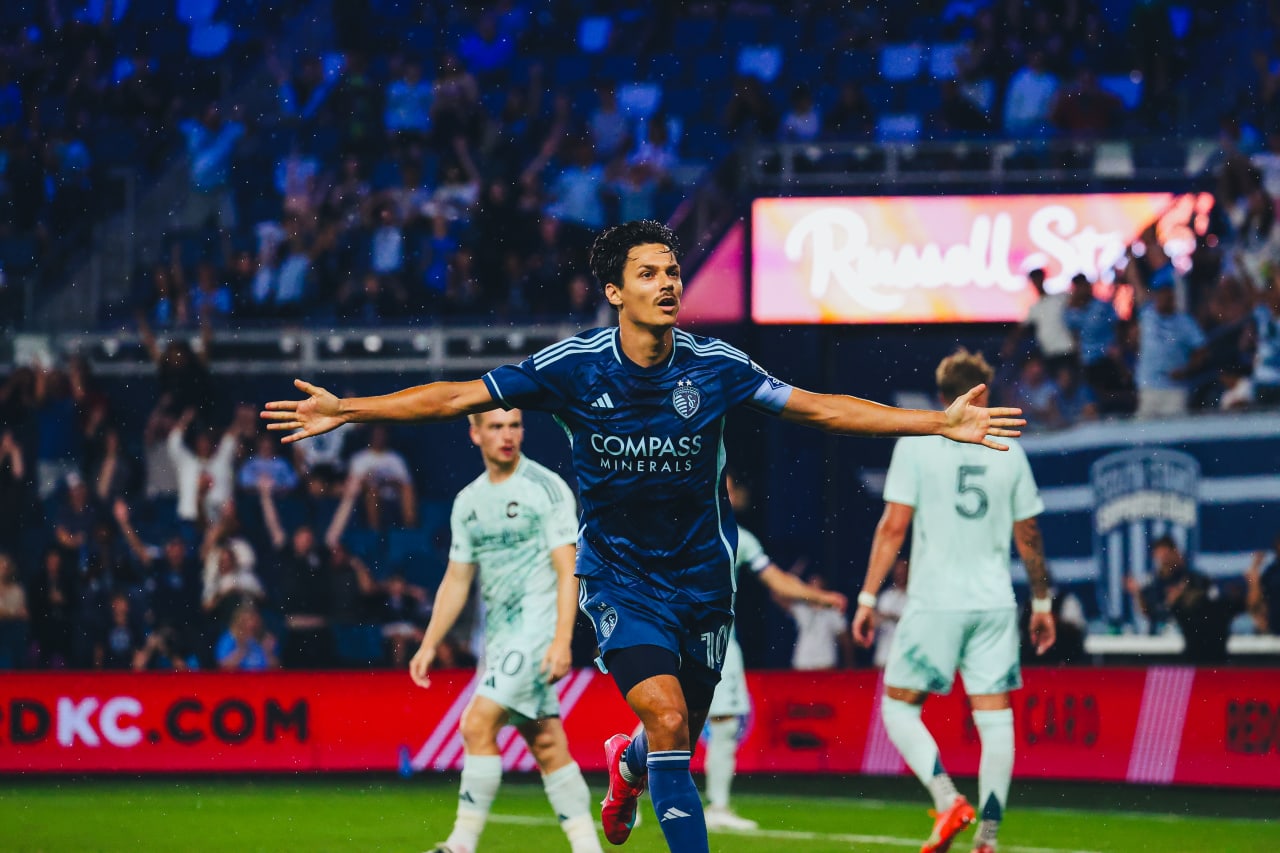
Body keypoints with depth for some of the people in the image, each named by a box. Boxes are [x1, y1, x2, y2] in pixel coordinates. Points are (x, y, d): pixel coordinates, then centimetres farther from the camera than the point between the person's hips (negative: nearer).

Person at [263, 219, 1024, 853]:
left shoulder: (716, 367, -9)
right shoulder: (574, 367, -12)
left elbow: (822, 408, -5)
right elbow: (456, 397, -9)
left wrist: (942, 423, -11)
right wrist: (347, 411, -17)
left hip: (701, 576, 2)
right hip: (619, 576, -2)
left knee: (679, 737, 13)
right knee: (668, 721, -22)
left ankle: (626, 764, 51)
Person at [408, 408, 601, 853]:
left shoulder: (547, 488, -7)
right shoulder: (468, 501, 13)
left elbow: (568, 571, -11)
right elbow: (456, 581, 19)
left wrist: (562, 641, -21)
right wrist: (428, 645, 12)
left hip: (537, 631, -7)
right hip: (500, 638, 7)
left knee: (477, 726, -16)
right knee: (546, 745, 5)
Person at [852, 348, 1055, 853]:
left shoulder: (917, 443, -2)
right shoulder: (1008, 451, 6)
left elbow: (894, 527, -6)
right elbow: (1029, 537, 12)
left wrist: (868, 598, -1)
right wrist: (1042, 603, 22)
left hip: (935, 603, -3)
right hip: (996, 604, 3)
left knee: (899, 706, 6)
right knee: (995, 718, 4)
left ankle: (947, 799, -14)